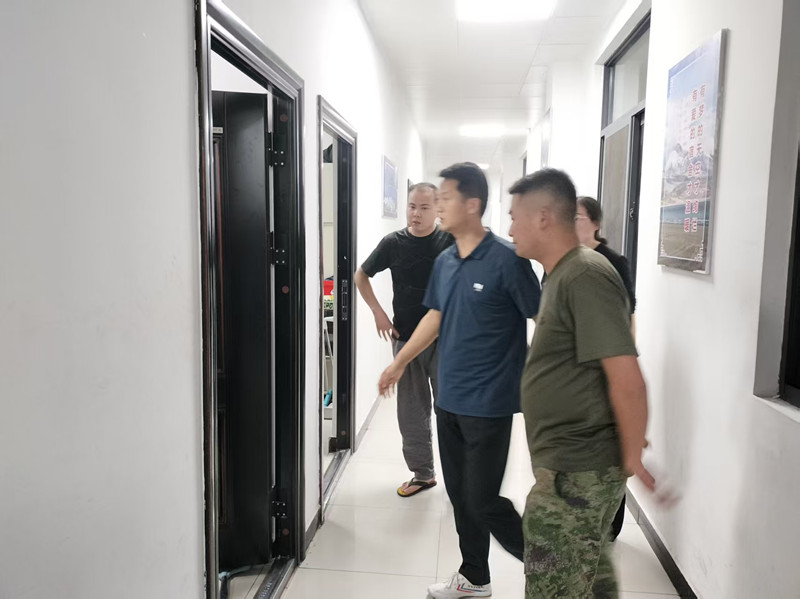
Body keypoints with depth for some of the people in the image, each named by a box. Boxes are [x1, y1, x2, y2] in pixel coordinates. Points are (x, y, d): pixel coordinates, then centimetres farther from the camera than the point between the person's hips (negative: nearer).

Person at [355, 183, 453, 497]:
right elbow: (361, 275, 13)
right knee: (411, 411, 10)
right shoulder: (394, 243, 0)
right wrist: (378, 312, 3)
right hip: (405, 338, 3)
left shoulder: (451, 240, -6)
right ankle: (422, 473, 26)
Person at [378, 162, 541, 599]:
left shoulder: (506, 260, -15)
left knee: (482, 501, -1)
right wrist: (400, 362, 23)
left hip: (489, 405, -7)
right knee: (459, 494, 17)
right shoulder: (445, 262, 6)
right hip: (449, 399, 7)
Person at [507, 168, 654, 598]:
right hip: (574, 467, 10)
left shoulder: (585, 278, -21)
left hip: (575, 474, -10)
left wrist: (632, 457, -14)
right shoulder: (563, 275, 11)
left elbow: (628, 382, -24)